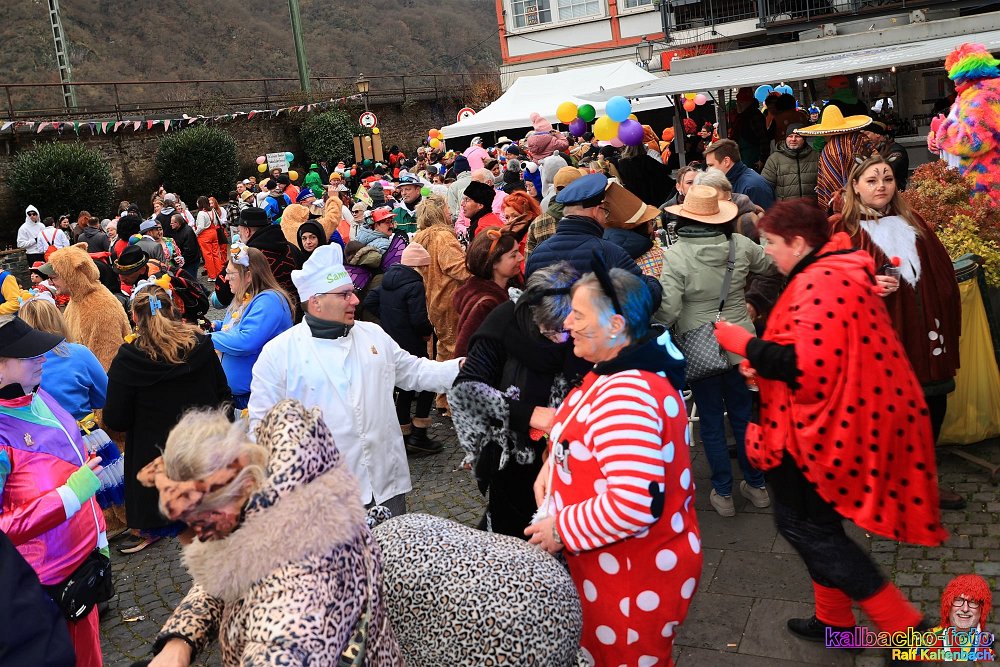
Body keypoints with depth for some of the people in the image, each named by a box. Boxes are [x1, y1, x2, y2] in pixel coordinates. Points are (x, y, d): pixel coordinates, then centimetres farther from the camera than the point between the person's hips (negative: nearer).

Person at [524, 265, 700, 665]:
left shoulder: (627, 396, -30)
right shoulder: (621, 374, 3)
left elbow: (635, 505, -34)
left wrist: (561, 529, -22)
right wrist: (556, 461, 0)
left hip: (633, 578, -9)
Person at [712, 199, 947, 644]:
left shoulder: (820, 283, -21)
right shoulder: (837, 273, 14)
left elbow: (806, 365, -30)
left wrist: (744, 343, -17)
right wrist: (763, 363, 10)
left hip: (831, 428, -11)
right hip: (838, 422, 11)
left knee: (803, 523, 0)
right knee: (815, 521, 20)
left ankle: (902, 624, 5)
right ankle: (833, 618, 34)